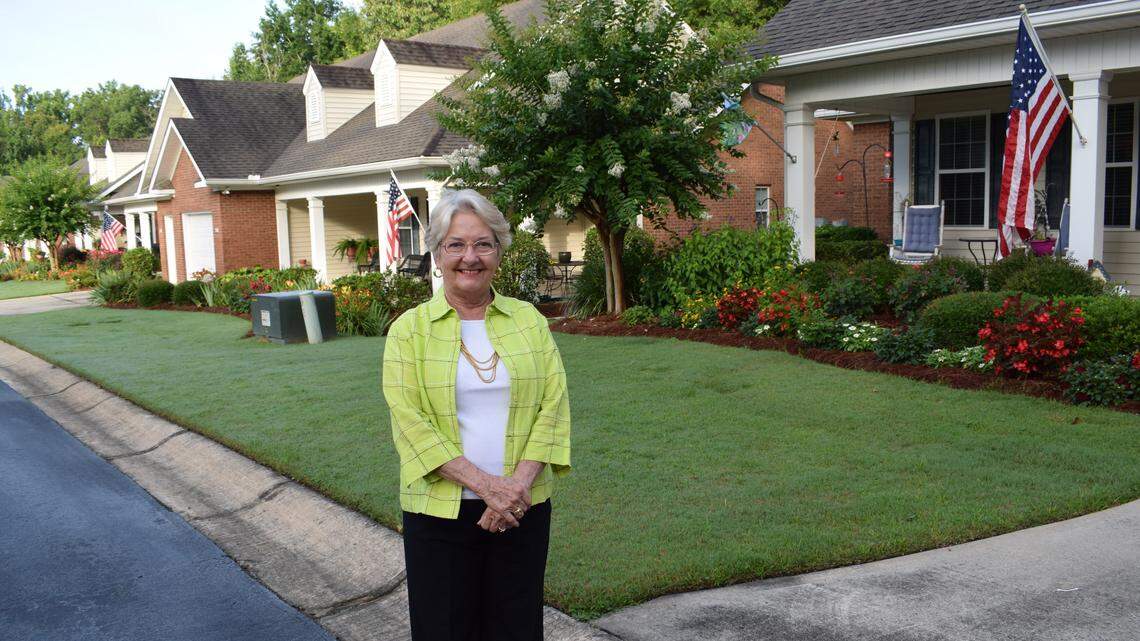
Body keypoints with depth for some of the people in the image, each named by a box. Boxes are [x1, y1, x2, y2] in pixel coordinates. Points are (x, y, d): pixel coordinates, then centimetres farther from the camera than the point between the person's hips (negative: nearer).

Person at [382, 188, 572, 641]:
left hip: (524, 508, 2)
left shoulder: (529, 321, 5)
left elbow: (554, 402, -1)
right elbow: (408, 418, -10)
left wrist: (518, 483, -15)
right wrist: (484, 484, -18)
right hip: (440, 510, -2)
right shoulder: (410, 328, -2)